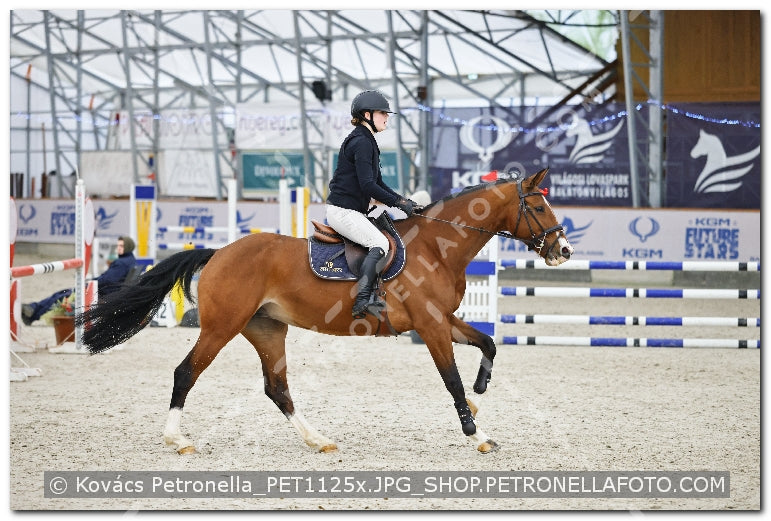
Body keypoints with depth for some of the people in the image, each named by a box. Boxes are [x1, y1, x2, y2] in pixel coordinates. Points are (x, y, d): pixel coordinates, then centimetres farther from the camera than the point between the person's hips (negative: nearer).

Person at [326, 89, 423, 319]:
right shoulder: (360, 142, -15)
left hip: (354, 211, 11)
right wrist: (399, 203, -16)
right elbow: (368, 186, -22)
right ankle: (362, 302, -30)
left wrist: (403, 201, 9)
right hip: (343, 211, -11)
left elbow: (378, 184, 22)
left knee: (388, 236, 9)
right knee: (380, 243, -23)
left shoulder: (367, 142, 19)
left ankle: (371, 296, 2)